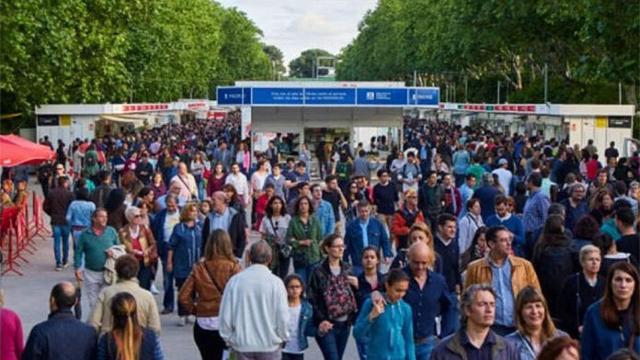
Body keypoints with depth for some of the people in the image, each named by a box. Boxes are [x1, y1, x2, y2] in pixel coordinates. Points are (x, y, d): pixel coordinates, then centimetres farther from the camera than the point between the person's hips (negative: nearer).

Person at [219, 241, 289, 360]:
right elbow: (282, 315, -9)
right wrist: (282, 337, 9)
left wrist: (228, 338, 13)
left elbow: (225, 315, -2)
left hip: (242, 344, 2)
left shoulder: (235, 281, -5)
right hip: (269, 343, -1)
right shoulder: (275, 282, -10)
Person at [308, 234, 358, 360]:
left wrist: (356, 285, -8)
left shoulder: (347, 269, 7)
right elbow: (312, 299, -10)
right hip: (327, 324, -6)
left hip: (345, 323, 6)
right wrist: (321, 320, -17)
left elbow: (354, 295, 13)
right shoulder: (319, 271, -10)